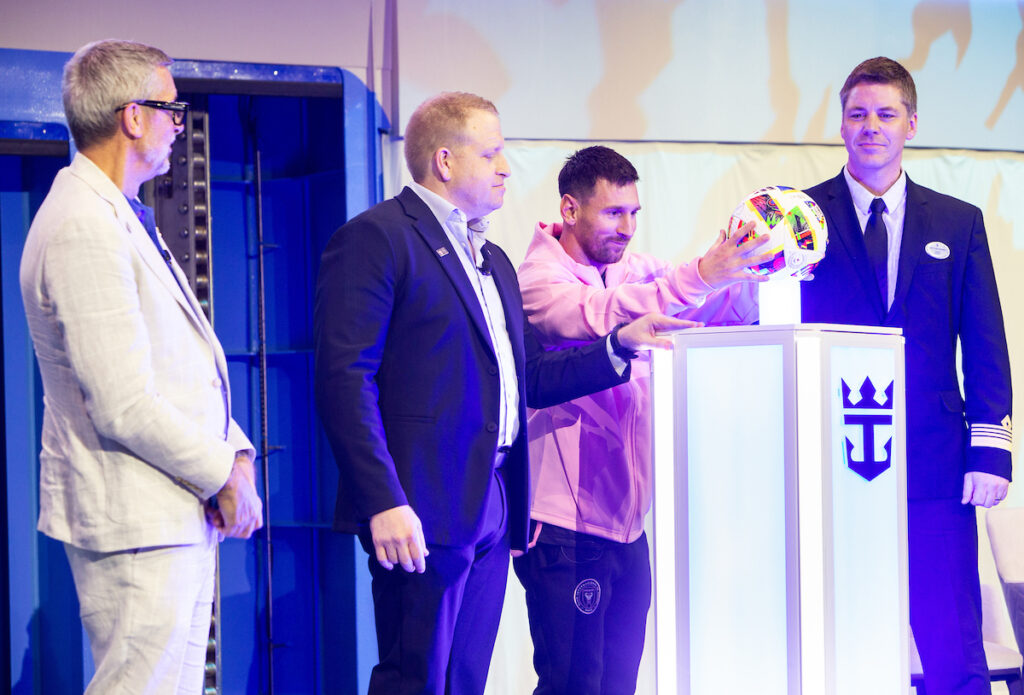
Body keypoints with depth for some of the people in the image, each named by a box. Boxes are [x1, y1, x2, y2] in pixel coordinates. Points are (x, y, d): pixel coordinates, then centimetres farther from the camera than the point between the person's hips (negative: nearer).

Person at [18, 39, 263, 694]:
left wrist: (236, 452, 3)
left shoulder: (125, 220, 17)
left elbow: (189, 365, 18)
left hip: (180, 517, 10)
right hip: (137, 521, -10)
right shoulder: (84, 229, -18)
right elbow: (125, 407, -22)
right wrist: (224, 476, -12)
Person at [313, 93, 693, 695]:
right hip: (423, 512, -9)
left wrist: (620, 345, 10)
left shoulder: (494, 261, 23)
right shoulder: (376, 238, -6)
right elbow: (346, 383, -14)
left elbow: (529, 378, 23)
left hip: (491, 511, 9)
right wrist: (384, 504, -22)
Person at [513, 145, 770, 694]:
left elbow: (728, 313, 7)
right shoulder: (537, 279, -8)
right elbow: (603, 316, -28)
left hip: (627, 523, 7)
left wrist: (751, 271, -15)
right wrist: (701, 276, -36)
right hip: (565, 526, -7)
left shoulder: (635, 270, 11)